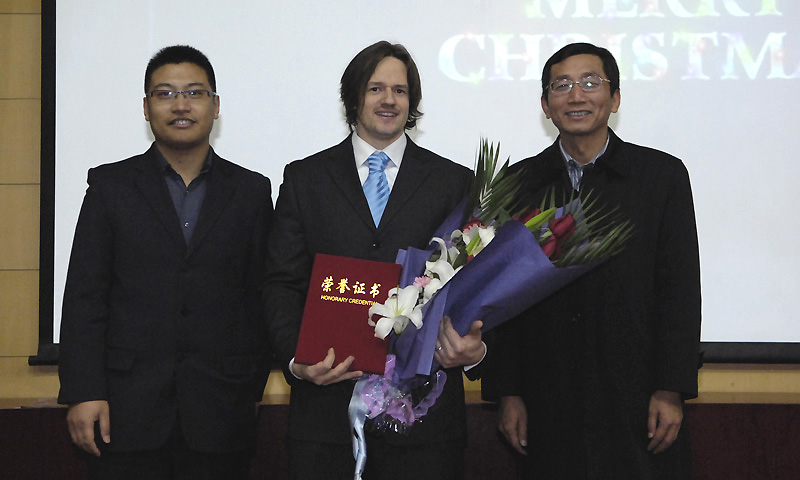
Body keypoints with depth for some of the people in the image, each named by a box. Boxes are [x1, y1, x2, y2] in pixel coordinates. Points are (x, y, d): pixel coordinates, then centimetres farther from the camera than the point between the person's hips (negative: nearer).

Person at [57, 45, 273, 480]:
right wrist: (83, 393, -7)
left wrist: (250, 390, 1)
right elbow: (84, 296, 2)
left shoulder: (251, 191, 9)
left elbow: (262, 297, 7)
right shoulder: (110, 185, 6)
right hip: (127, 412, 0)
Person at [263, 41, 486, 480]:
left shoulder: (455, 183, 9)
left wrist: (474, 348, -13)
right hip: (326, 400, 0)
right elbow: (282, 284, 6)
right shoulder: (304, 179, 10)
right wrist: (295, 359, -11)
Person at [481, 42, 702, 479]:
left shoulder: (663, 175, 2)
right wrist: (507, 393, 2)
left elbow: (679, 291, -1)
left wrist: (671, 393, -6)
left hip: (637, 406, -1)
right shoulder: (517, 183, 6)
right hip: (548, 407, 1)